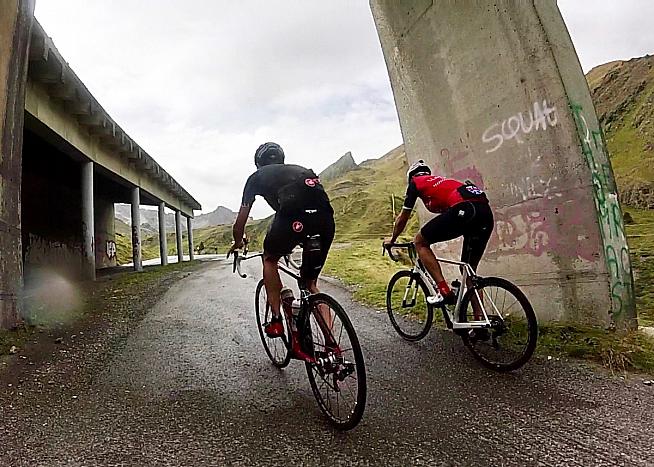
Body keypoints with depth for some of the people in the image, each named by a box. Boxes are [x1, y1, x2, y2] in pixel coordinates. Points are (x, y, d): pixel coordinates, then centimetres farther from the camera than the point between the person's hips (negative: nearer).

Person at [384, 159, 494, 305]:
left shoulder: (415, 183, 20)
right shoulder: (442, 181, 39)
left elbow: (402, 218, 25)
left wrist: (392, 240, 41)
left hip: (463, 210, -8)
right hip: (486, 212, 8)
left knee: (420, 242, 9)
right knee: (470, 271, 19)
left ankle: (445, 292, -1)